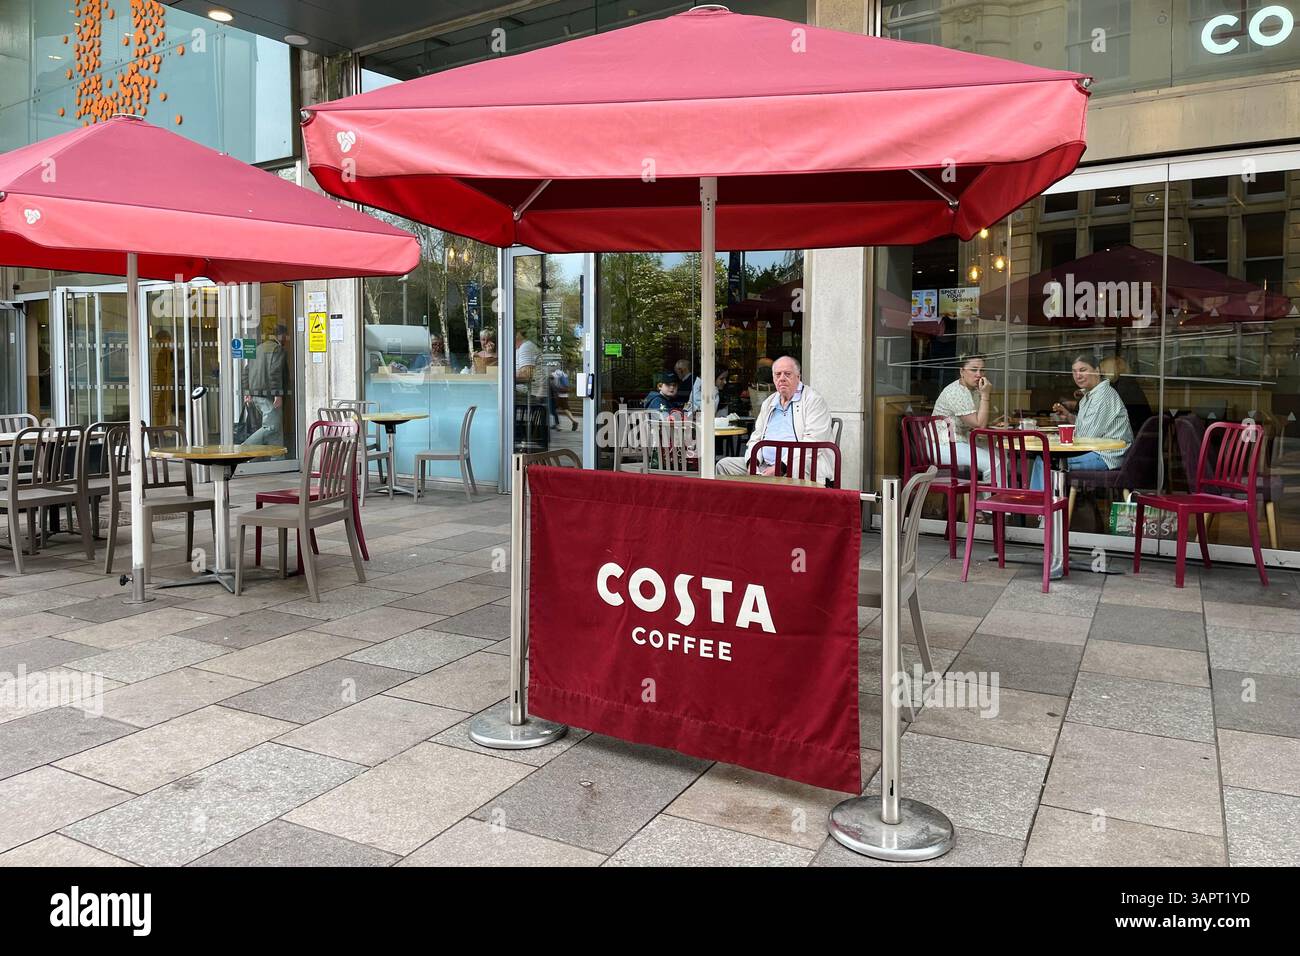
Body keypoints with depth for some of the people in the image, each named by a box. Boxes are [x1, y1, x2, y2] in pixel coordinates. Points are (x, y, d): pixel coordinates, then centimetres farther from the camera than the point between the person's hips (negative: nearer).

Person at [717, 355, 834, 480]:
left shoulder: (814, 400, 0)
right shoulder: (768, 403, 23)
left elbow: (812, 443, -12)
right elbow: (756, 439, 23)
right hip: (765, 465, 8)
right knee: (724, 465, -6)